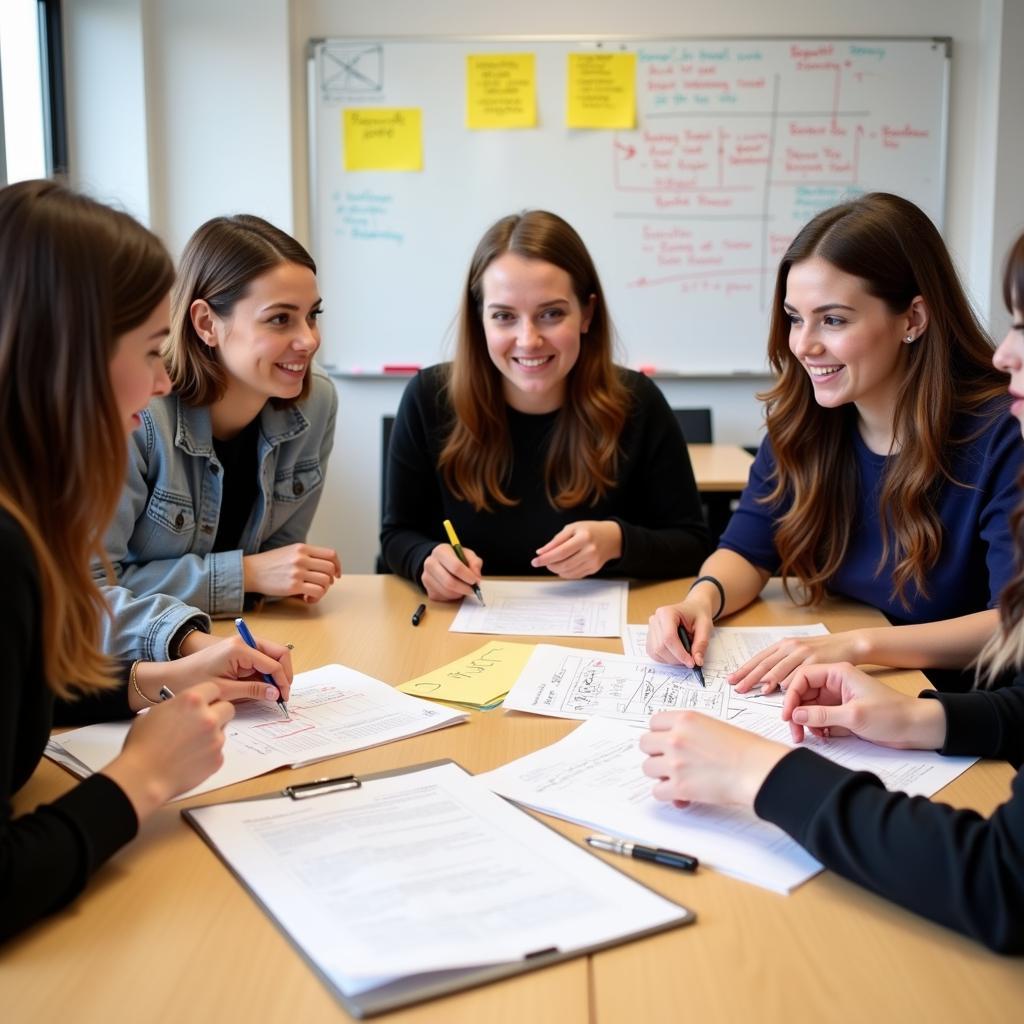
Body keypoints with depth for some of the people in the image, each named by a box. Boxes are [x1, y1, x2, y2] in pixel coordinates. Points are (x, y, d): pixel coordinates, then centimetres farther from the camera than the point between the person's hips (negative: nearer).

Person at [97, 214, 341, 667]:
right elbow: (84, 587, -20)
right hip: (134, 660, -3)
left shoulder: (316, 403, -7)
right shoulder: (135, 415, -22)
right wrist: (245, 574, -23)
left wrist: (295, 576, -14)